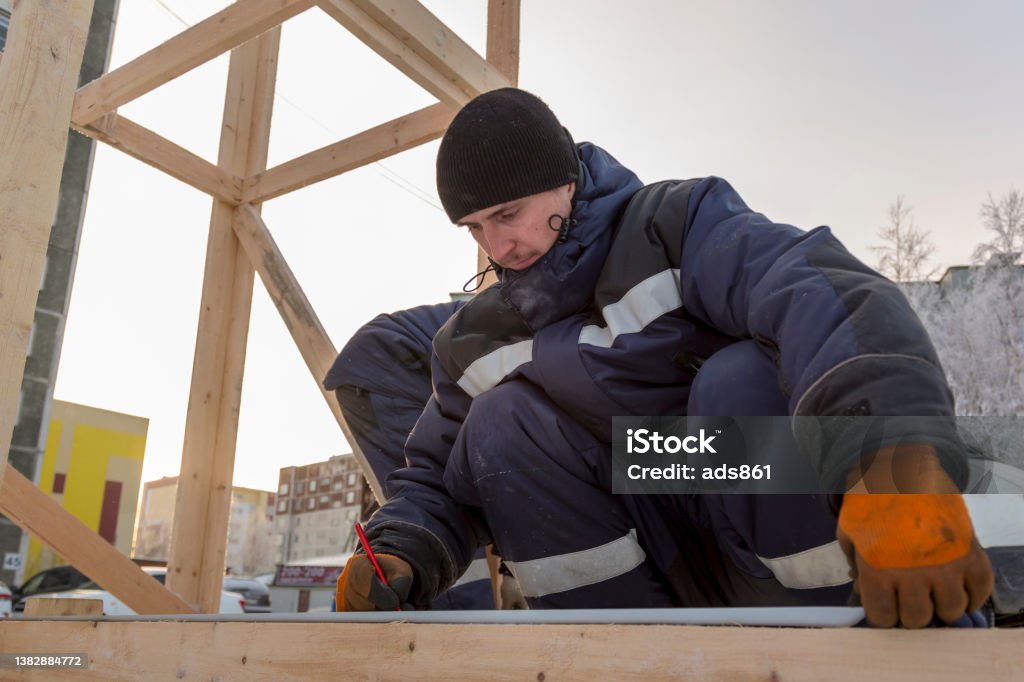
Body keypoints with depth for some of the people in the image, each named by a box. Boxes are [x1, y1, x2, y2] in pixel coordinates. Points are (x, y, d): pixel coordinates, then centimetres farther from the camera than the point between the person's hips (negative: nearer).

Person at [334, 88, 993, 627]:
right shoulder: (474, 342, 5)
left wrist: (897, 465, -49)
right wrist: (397, 558, -14)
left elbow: (822, 292, -30)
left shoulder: (677, 222, -10)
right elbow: (436, 478, 10)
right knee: (500, 421, -15)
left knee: (745, 378, -31)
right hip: (653, 571, 4)